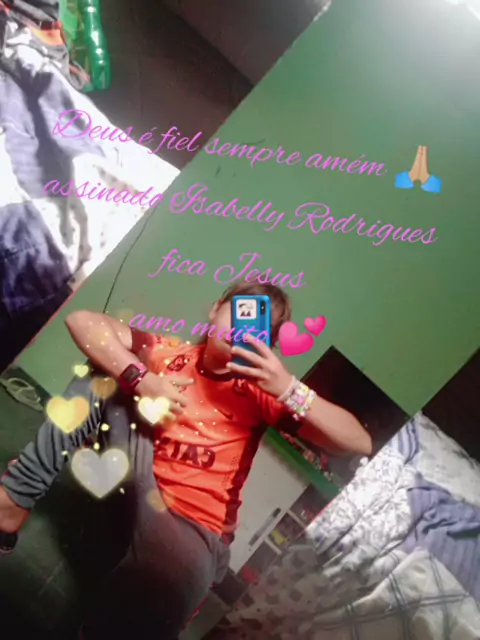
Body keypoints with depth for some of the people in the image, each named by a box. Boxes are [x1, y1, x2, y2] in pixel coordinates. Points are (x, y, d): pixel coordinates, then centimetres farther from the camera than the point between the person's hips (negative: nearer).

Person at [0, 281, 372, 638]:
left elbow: (360, 444, -10)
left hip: (193, 526, -3)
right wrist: (141, 379, -17)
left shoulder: (259, 390, -2)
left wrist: (289, 388, -24)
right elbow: (83, 321, -5)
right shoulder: (172, 355, 4)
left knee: (169, 587, -41)